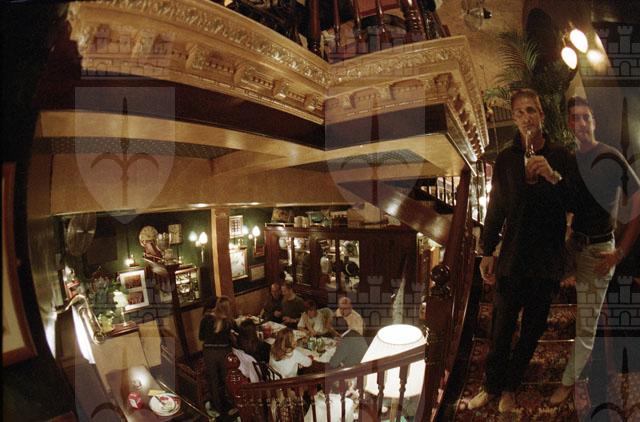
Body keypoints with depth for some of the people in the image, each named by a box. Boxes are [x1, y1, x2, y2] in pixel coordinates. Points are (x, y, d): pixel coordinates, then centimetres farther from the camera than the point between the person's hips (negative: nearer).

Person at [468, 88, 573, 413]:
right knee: (501, 328, 3)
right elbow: (495, 207, 4)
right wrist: (487, 252, 3)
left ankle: (510, 388, 28)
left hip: (547, 259, 1)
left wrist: (554, 177, -23)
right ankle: (491, 386, 21)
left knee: (532, 328, 11)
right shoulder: (505, 159, 2)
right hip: (512, 257, 0)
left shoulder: (560, 157, 0)